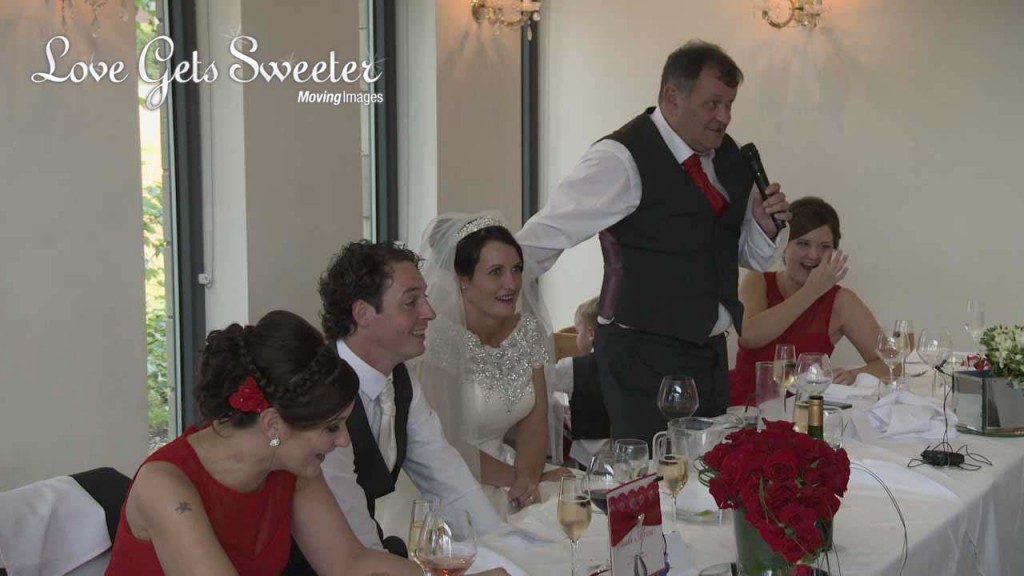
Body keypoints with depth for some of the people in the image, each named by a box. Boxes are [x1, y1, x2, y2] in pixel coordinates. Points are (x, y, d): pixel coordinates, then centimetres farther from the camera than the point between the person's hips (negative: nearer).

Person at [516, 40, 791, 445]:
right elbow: (545, 236, -16)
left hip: (710, 350, 7)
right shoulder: (622, 158, -14)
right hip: (644, 356, -7)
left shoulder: (729, 158, 8)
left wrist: (765, 225, -2)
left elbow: (750, 256, 18)